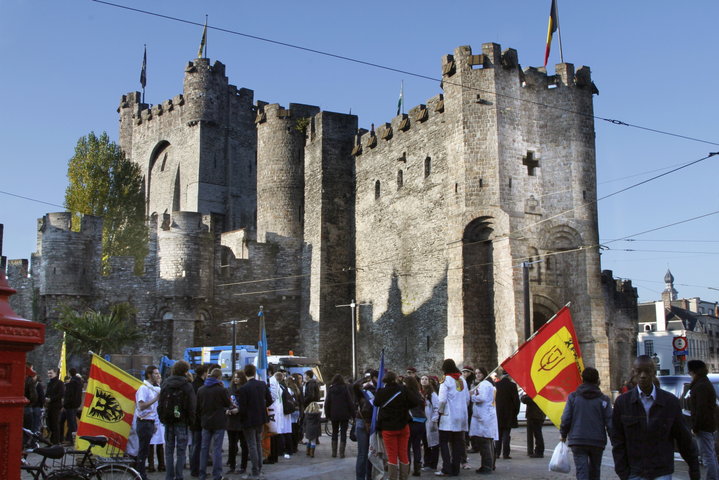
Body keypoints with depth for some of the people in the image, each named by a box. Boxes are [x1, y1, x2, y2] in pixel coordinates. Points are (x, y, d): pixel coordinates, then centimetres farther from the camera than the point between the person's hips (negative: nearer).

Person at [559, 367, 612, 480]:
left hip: (577, 441, -1)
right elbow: (609, 422, -2)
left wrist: (563, 435, 12)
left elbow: (566, 419, -3)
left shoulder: (573, 397, -1)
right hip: (597, 442, 1)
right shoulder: (603, 399, 0)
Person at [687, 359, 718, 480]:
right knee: (711, 454, 17)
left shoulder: (701, 386, -18)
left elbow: (700, 409, -22)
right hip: (710, 424, 11)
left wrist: (695, 427, -17)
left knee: (707, 455, -9)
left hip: (703, 425, -11)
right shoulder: (706, 383, 16)